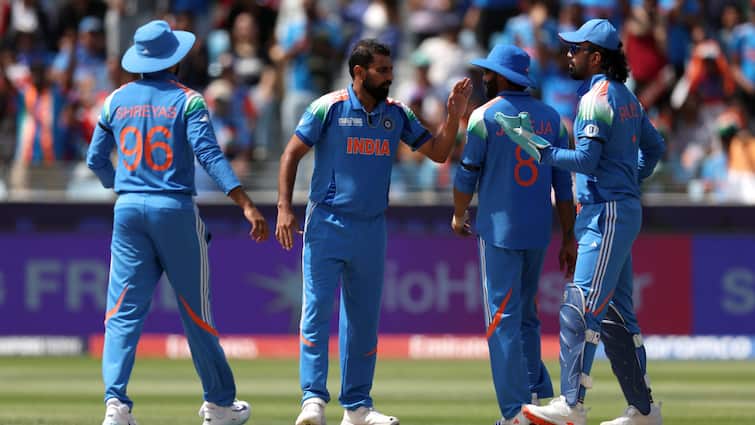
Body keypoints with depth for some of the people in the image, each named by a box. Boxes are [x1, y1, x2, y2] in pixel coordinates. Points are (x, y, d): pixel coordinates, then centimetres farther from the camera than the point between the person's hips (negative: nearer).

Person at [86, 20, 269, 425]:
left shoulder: (117, 100, 8)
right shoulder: (186, 100, -3)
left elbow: (95, 159, 14)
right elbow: (208, 153, -15)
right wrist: (246, 205, -20)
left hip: (128, 209, 3)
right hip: (175, 209, -3)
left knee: (124, 312, 0)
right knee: (195, 309, 8)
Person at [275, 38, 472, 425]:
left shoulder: (397, 114, 7)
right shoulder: (328, 108, -6)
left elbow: (437, 153, 11)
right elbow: (291, 154, -4)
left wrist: (454, 115, -5)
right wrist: (284, 209, -13)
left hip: (372, 230, 5)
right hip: (327, 225, -5)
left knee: (364, 318, 8)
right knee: (317, 310, -10)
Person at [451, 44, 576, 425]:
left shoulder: (485, 116, -6)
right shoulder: (551, 117, 8)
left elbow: (467, 175, -3)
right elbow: (563, 182, 6)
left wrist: (458, 216, 14)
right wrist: (569, 238, 9)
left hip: (499, 229, -5)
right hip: (538, 233, 5)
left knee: (503, 319, -4)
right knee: (526, 316, 19)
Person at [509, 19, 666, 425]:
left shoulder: (597, 98, -13)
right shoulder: (626, 97, 17)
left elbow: (586, 159, -21)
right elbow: (654, 145, 26)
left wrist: (540, 150, -14)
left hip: (607, 214, -10)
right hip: (625, 209, 10)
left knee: (579, 309, -14)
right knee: (615, 313, 12)